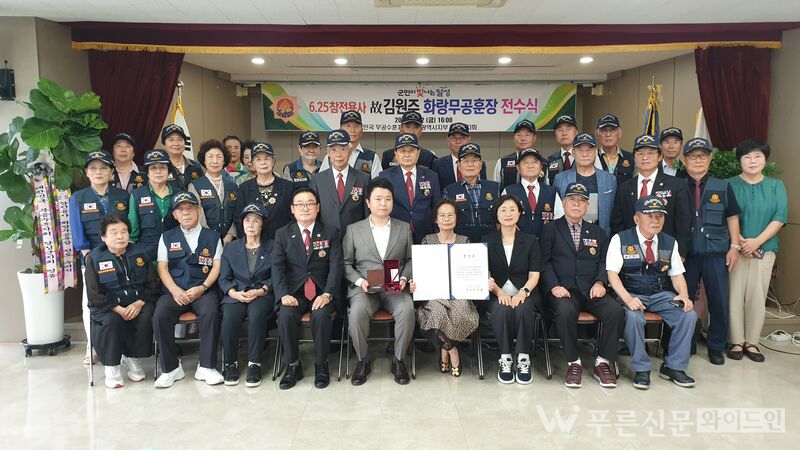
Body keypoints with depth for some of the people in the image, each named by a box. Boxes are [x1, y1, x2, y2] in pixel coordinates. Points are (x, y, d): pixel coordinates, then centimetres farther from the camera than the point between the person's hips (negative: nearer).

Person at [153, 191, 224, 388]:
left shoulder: (212, 237, 14)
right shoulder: (167, 237, 17)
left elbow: (217, 266, 5)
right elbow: (162, 268, 8)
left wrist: (202, 288, -12)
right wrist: (175, 291, -9)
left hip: (204, 289, -1)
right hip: (174, 290, 2)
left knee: (210, 313, -32)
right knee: (160, 315, -27)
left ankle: (206, 367, -19)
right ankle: (171, 368, -12)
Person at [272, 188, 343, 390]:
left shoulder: (331, 232, 7)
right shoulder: (283, 234, 11)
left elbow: (336, 265, -3)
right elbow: (278, 267, 1)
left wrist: (327, 294, -18)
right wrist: (284, 294, -17)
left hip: (322, 291, -1)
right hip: (295, 291, 1)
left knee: (321, 315, -31)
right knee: (285, 315, -28)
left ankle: (321, 365, -10)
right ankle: (293, 366, -8)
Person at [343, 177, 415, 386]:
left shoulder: (404, 228, 13)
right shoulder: (353, 230, 9)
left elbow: (410, 259, 13)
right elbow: (346, 263, 8)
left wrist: (404, 278, -5)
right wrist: (360, 281, -9)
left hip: (395, 289, 1)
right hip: (364, 288, 0)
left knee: (407, 310, -31)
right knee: (357, 312, -33)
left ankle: (398, 360, -9)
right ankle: (363, 361, -9)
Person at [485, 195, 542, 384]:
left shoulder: (530, 241, 10)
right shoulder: (488, 241, 9)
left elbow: (534, 275, 3)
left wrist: (523, 292, -18)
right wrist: (499, 292, -18)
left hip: (524, 293, 0)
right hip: (496, 294, 0)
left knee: (523, 308, -34)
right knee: (501, 309, -34)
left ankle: (523, 359, -21)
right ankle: (505, 359, -21)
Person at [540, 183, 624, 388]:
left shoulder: (598, 232, 22)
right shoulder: (550, 229, 11)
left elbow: (605, 261, 13)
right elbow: (544, 262, 1)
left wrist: (600, 282, -7)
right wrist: (554, 286, -14)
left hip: (591, 290, 3)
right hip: (563, 290, -3)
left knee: (616, 311, -25)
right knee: (565, 311, -35)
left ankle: (602, 363, -9)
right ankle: (573, 363, -15)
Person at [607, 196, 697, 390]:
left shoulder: (670, 242, 12)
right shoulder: (620, 239, -3)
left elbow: (677, 275, 11)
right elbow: (612, 273, -10)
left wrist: (684, 295, -11)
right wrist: (627, 298, -25)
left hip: (661, 295, 4)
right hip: (631, 294, -4)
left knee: (689, 315, -20)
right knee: (634, 317, -34)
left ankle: (673, 366, -2)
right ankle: (641, 369, -14)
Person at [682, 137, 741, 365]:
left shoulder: (723, 187, 6)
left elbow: (732, 218, 10)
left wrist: (734, 246, 3)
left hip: (716, 254, 1)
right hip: (685, 253, -1)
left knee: (719, 301, 4)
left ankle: (716, 346, 21)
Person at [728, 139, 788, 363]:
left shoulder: (776, 186, 8)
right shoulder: (730, 185, 2)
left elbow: (780, 217, -1)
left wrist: (757, 241, -13)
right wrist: (739, 242, -15)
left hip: (765, 249, 2)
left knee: (757, 296, 3)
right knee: (735, 295, -2)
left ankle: (751, 342, 13)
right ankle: (736, 341, 9)